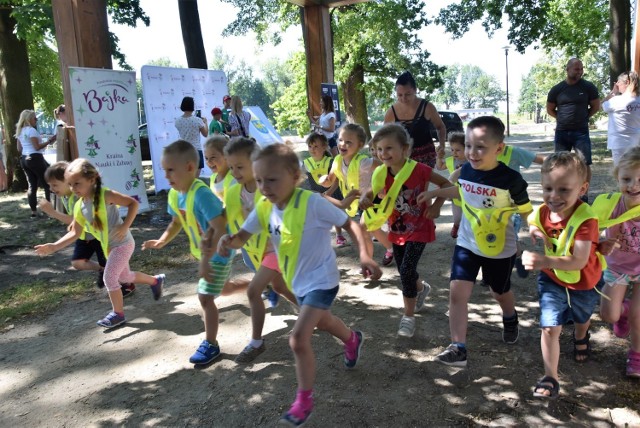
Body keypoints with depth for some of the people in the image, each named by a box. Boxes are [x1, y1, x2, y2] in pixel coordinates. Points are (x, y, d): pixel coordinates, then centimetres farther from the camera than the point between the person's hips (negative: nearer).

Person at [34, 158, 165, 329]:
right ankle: (155, 280, 46)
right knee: (124, 276, 22)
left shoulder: (105, 195, -22)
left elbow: (133, 203, -19)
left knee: (109, 277, -8)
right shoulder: (79, 206, -2)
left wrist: (125, 226, -26)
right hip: (109, 246, 8)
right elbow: (75, 233, 3)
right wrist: (54, 246, -7)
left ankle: (118, 313, 11)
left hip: (123, 244, -8)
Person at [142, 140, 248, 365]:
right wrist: (162, 241, -7)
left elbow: (221, 229, -36)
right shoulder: (174, 195, -6)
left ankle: (211, 344, 10)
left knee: (205, 297, -6)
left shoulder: (201, 194, -33)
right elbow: (177, 222, 10)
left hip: (219, 253, -9)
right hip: (204, 252, 9)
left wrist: (206, 260, -37)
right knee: (223, 289, 25)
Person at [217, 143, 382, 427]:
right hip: (298, 281, 8)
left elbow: (349, 224, -21)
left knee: (298, 339, -15)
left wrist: (364, 255, -33)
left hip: (320, 280, -8)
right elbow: (243, 236, -3)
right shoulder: (264, 209, -9)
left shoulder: (312, 203, -28)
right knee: (322, 321, 32)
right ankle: (353, 340, 65)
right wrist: (229, 242, -27)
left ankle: (304, 401, 8)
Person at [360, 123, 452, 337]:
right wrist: (364, 198, -23)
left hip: (418, 229, -5)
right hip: (397, 230, 5)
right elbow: (371, 194, 1)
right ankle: (421, 288, 52)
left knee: (406, 270, -14)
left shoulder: (419, 169, -22)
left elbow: (445, 184, -10)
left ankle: (409, 316, 5)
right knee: (404, 272, 17)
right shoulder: (381, 174, -10)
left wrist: (436, 206, -23)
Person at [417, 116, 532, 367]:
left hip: (500, 249, -3)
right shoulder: (465, 171, -10)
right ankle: (458, 347, -1)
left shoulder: (511, 180, -24)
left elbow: (527, 212, -12)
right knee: (457, 292, -8)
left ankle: (510, 319, 56)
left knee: (500, 292, 21)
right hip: (467, 244, 3)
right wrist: (434, 193, 12)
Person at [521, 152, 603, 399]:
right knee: (549, 328, -9)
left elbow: (579, 261, -44)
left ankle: (580, 339, 65)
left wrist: (546, 261, -57)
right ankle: (550, 378, 7)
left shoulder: (585, 218, -35)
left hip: (583, 284, -1)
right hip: (552, 281, 2)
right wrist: (535, 233, -16)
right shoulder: (541, 213, -19)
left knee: (581, 319, 29)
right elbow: (533, 225, 7)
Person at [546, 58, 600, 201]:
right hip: (561, 132, 1)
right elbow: (550, 110, 11)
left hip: (581, 132, -1)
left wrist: (582, 117, 7)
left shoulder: (588, 87, -2)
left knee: (585, 164, -4)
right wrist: (564, 118, 6)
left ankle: (584, 194, 4)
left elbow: (596, 106, 9)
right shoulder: (556, 89, 0)